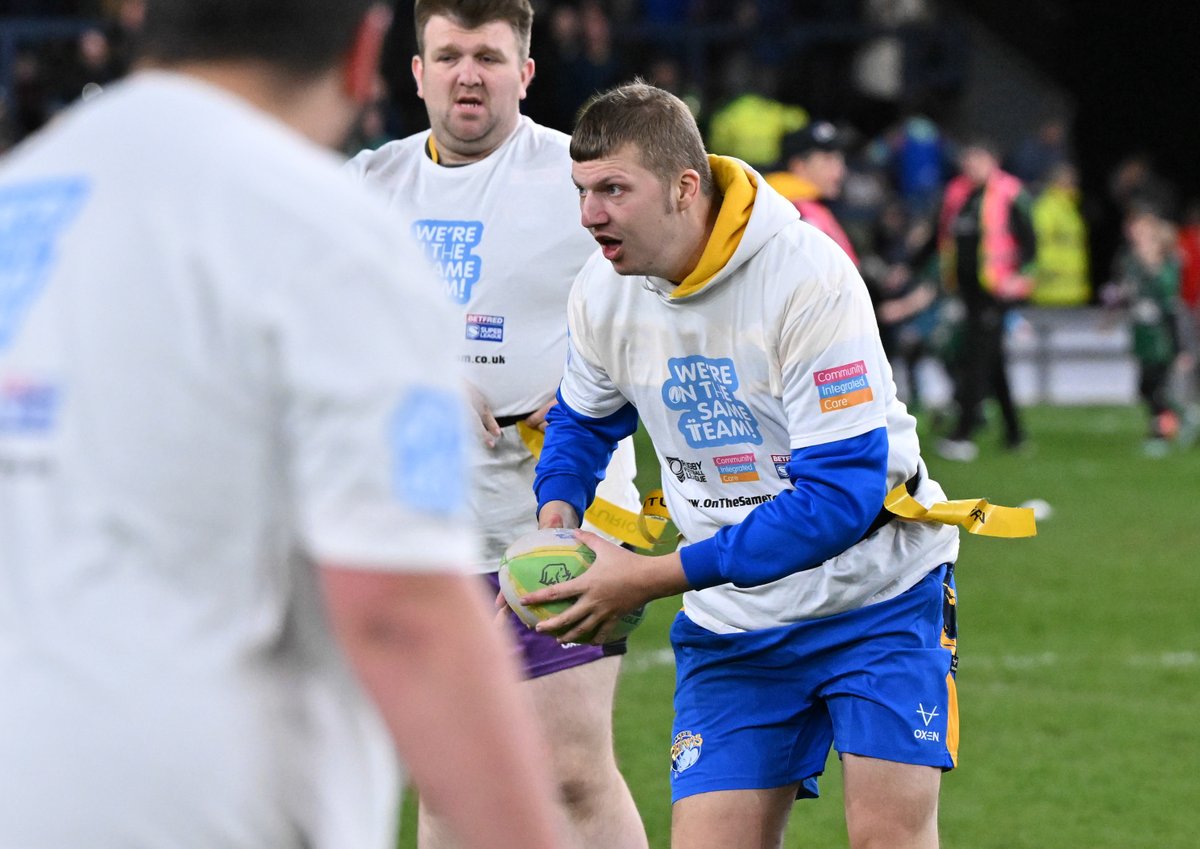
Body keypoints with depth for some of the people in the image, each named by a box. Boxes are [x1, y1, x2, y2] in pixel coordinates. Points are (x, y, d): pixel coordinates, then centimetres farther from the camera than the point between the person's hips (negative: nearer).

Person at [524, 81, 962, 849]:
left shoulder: (810, 278, -23)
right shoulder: (603, 291, -3)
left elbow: (841, 495, -27)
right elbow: (584, 418, 20)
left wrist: (657, 577, -29)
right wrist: (558, 510, -4)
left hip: (875, 595, -5)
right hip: (731, 626, 5)